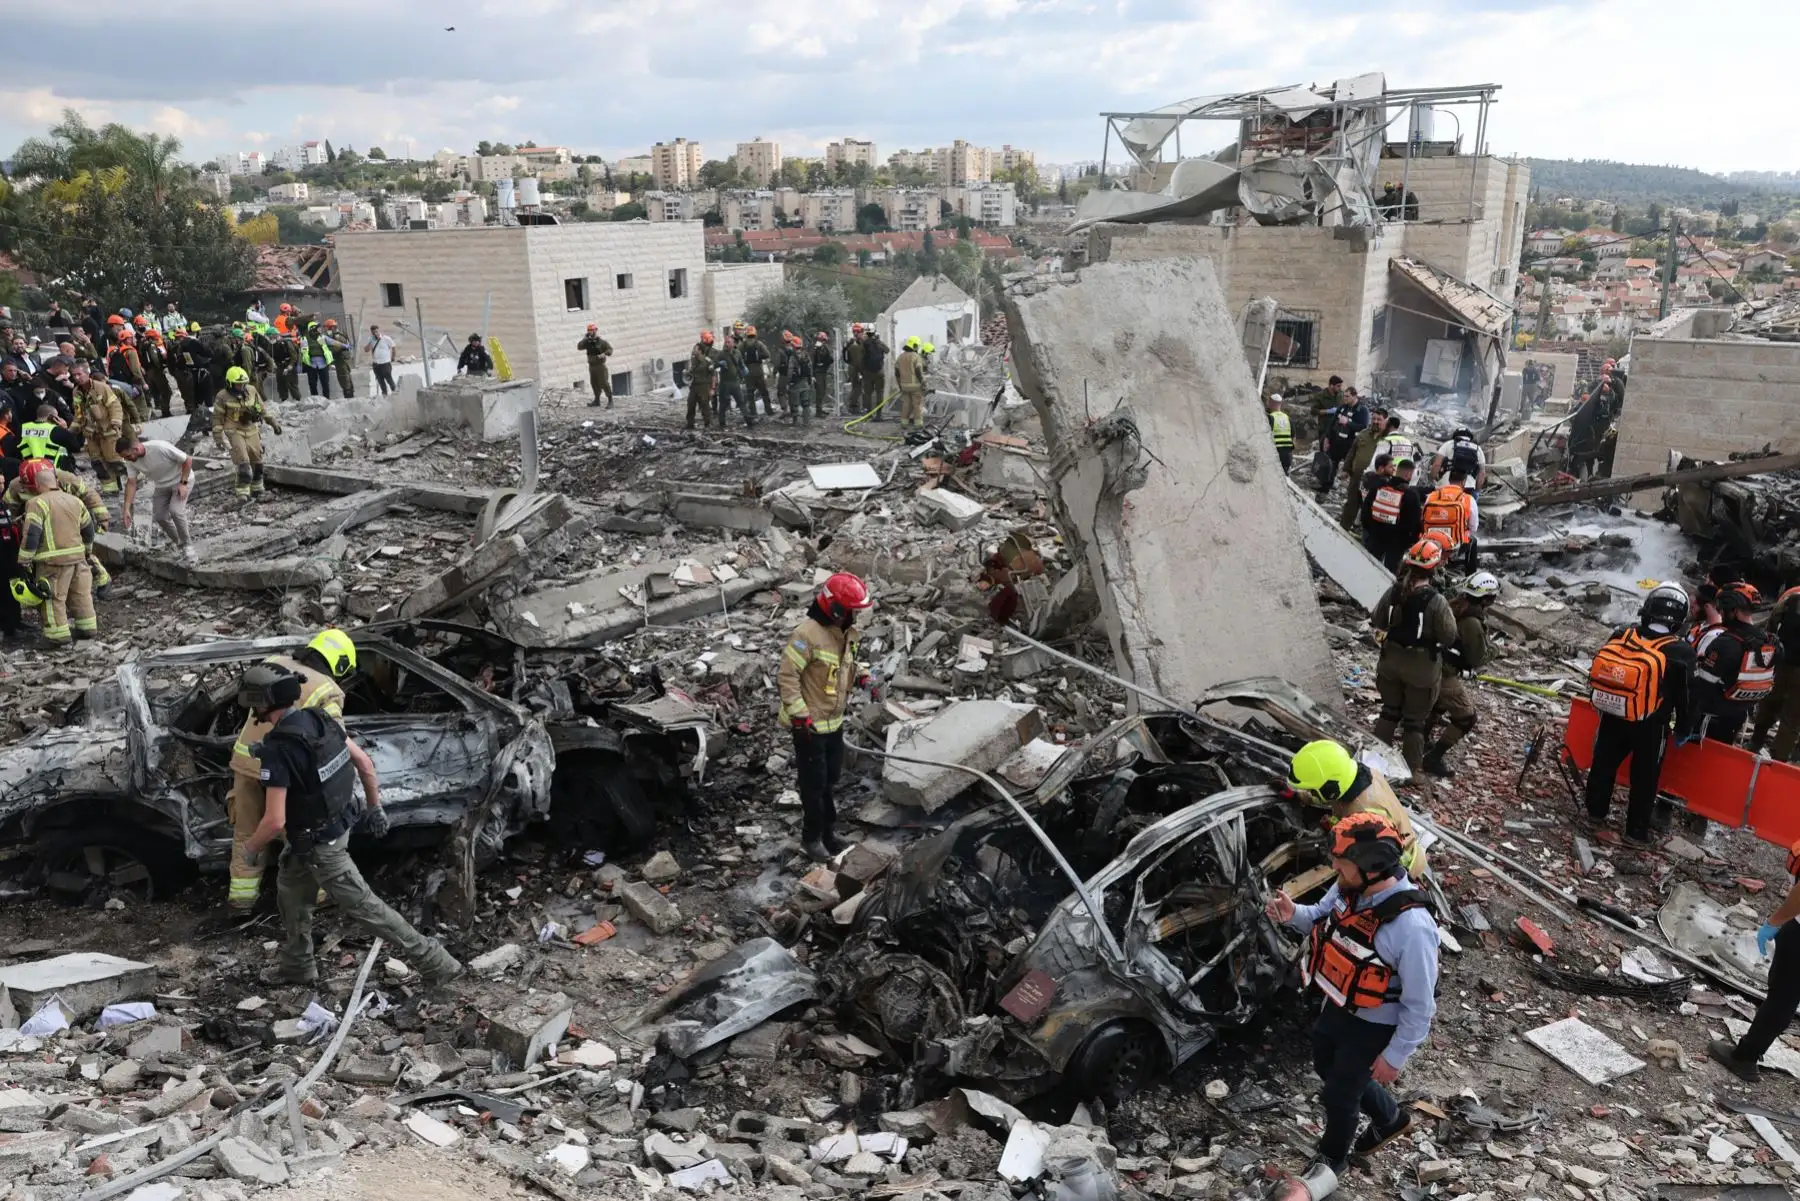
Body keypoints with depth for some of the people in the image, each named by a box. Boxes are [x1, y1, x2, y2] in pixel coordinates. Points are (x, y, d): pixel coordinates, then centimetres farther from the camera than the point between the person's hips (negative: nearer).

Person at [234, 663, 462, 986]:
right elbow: (363, 761, 4)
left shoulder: (277, 750, -30)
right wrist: (374, 805, 16)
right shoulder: (320, 720, -6)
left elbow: (275, 821, -29)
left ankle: (436, 962, 6)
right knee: (290, 887, 27)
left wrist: (250, 847, -8)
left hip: (319, 844, -9)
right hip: (339, 824, 9)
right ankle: (297, 967, 42)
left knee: (362, 907, 2)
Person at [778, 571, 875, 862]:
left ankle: (828, 831, 36)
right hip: (809, 725, -8)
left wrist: (862, 676, 4)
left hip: (835, 721, 8)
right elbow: (787, 676, -24)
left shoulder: (847, 632, 2)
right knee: (814, 784, 6)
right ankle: (812, 837, 23)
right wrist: (799, 715, -25)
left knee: (830, 780, 20)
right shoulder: (808, 634, -25)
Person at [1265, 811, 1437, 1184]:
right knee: (1328, 1067, 29)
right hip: (1338, 1005, 7)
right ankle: (1390, 1119, 55)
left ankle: (1333, 1158, 45)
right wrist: (1293, 914, -18)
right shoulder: (1348, 889, -17)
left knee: (1339, 1093, 13)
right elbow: (1322, 919, 5)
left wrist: (1395, 1056, -16)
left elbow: (1419, 1004, -26)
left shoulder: (1412, 927, -38)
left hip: (1375, 1024, -7)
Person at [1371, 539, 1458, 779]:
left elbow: (1377, 622, 2)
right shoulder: (1437, 601, -23)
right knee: (1415, 720, 11)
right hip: (1421, 669, -4)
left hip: (1391, 662, 4)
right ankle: (1412, 769, 20)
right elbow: (1449, 637, -14)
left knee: (1389, 711, 22)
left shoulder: (1393, 592, -10)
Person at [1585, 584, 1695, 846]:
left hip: (1612, 717, 3)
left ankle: (1596, 811, 37)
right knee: (1644, 778, 11)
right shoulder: (1681, 653, -17)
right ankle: (1636, 831, 21)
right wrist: (1683, 729, 6)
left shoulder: (1620, 636, -6)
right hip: (1650, 727, -3)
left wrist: (1604, 705, 22)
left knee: (1604, 764, 21)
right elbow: (1685, 696, -10)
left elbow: (1599, 672, 5)